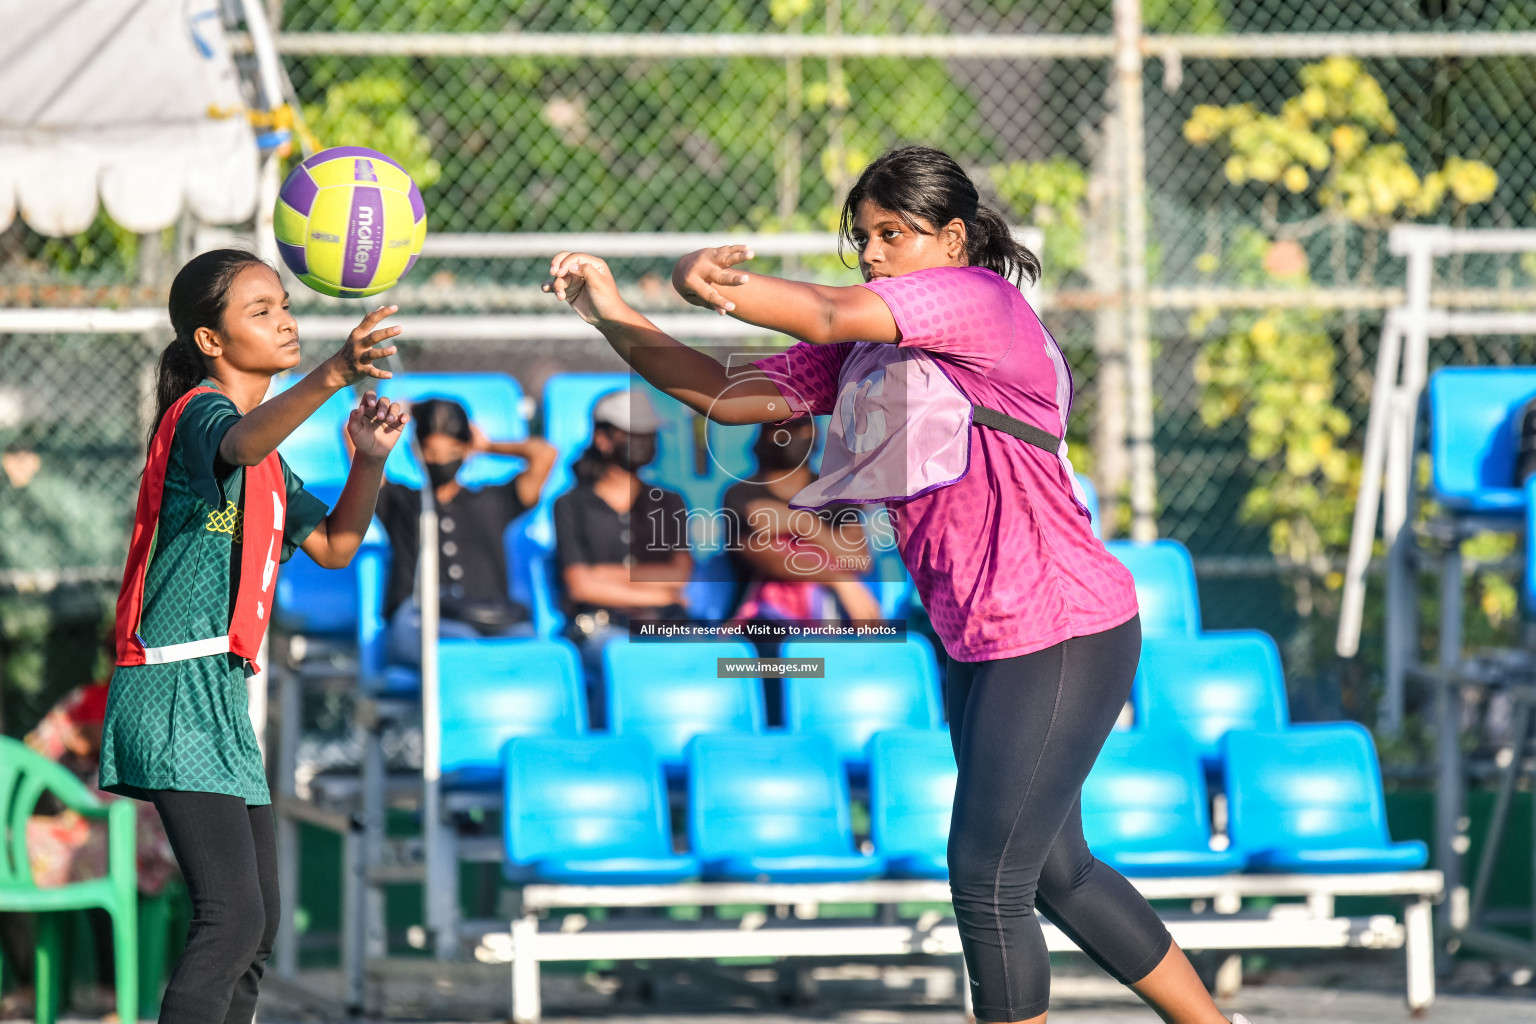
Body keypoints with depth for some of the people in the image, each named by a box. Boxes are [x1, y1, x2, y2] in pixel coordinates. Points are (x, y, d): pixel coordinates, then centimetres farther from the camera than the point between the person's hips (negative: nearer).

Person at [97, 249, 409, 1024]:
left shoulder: (270, 461, 21)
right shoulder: (200, 413, -9)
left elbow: (332, 546, 22)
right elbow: (242, 443, -34)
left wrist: (369, 461, 3)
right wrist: (330, 377, -52)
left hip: (222, 695, 10)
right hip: (175, 688, -10)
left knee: (258, 923, 13)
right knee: (231, 916, -22)